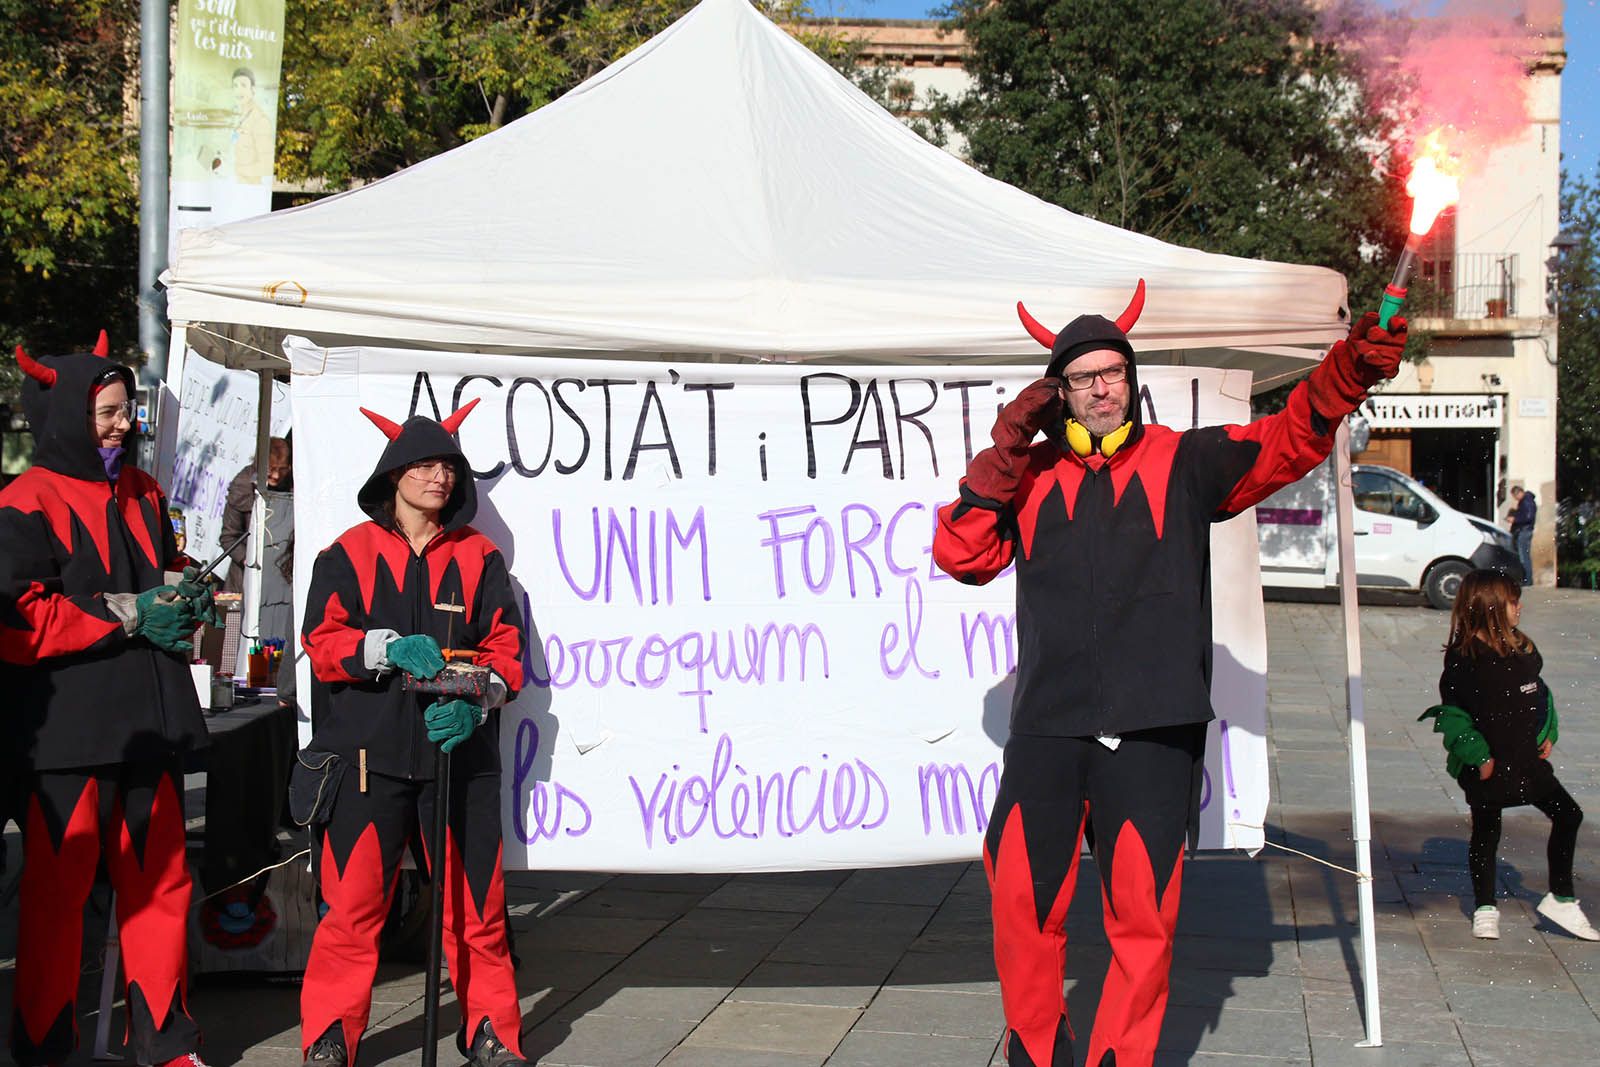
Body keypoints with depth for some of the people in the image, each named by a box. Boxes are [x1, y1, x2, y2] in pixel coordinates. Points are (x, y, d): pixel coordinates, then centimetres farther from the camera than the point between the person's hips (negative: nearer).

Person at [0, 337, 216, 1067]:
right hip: (67, 729, -7)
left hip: (151, 723, 7)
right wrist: (125, 617, -16)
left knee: (160, 883, 11)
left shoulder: (143, 494, 15)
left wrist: (186, 600, 7)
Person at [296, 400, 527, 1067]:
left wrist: (476, 701, -11)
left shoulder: (480, 558, 12)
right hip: (369, 753, -1)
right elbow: (323, 641, 1)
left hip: (459, 752, 1)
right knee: (352, 905, -4)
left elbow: (507, 649, 8)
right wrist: (390, 647, -16)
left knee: (475, 906, 2)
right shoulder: (349, 553, 7)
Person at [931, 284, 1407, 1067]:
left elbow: (1287, 440, -5)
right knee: (1022, 905, 4)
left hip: (1152, 735, -2)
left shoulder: (1184, 462, 9)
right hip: (1045, 730, 2)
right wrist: (1002, 454, -2)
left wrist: (1347, 372, -23)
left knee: (1143, 918, -1)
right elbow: (960, 557, 5)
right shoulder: (1027, 475, 14)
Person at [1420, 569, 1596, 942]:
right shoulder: (1464, 659, -17)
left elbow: (1539, 693, 17)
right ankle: (1485, 909, 21)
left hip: (1527, 761, 7)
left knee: (1568, 815, 4)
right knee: (1486, 833, 7)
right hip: (1487, 767, -7)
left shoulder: (1521, 649, 5)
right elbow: (1452, 713, -16)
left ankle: (1561, 900, 16)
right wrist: (1477, 756, -18)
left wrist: (1548, 733, 7)